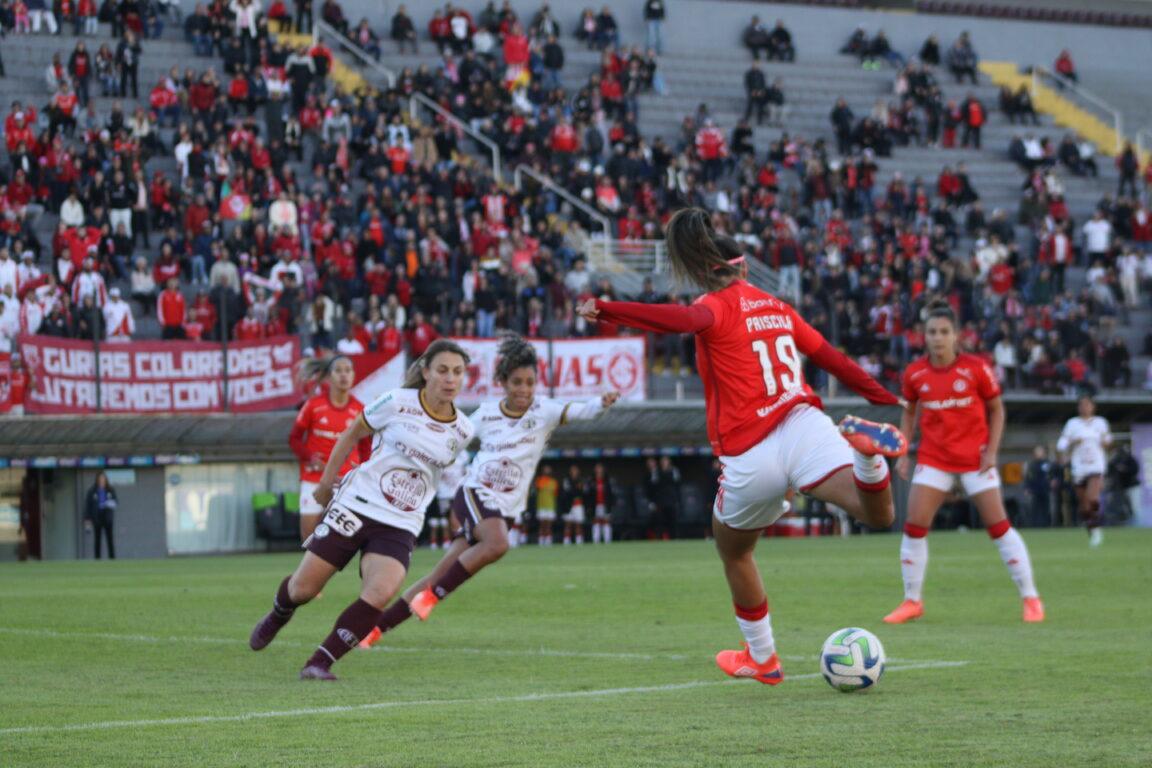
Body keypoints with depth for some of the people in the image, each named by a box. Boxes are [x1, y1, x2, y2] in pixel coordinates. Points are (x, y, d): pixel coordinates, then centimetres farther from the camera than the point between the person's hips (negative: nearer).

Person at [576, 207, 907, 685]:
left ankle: (762, 658, 33)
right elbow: (831, 358, 25)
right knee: (877, 515, -14)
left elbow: (685, 320, -26)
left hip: (750, 458, -3)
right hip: (803, 427, 3)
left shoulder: (718, 306, -1)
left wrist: (608, 311, -36)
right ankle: (865, 450, -42)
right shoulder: (776, 308, 17)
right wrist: (883, 397, 36)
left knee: (732, 550, 23)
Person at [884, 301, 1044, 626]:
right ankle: (912, 601, 5)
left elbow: (996, 410, 1)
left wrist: (991, 451, -8)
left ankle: (1031, 598, 4)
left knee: (998, 526, -4)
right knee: (914, 526, -8)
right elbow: (909, 413, 13)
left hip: (975, 458, -2)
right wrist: (902, 452, 4)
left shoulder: (975, 368, -9)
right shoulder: (915, 373, -3)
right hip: (933, 459, 2)